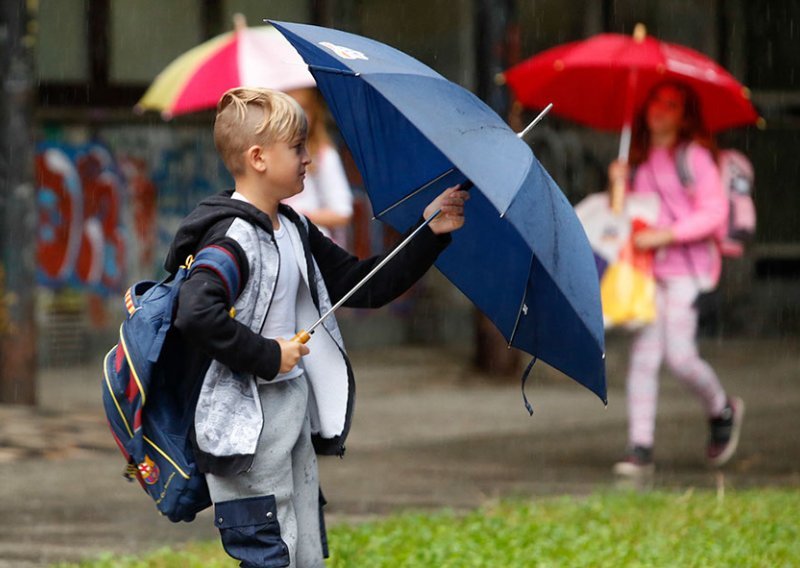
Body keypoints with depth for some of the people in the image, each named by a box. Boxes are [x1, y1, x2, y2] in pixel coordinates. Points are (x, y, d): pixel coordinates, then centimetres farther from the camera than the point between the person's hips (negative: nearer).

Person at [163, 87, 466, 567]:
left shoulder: (297, 231, 13)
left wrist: (430, 235, 12)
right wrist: (267, 356, -21)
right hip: (247, 428, -9)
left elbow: (365, 287, 18)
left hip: (295, 417, 9)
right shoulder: (232, 238, -16)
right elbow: (197, 314, -31)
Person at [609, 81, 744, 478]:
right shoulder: (639, 160, 16)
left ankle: (723, 410, 19)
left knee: (678, 355, -10)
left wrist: (665, 235, -16)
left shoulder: (694, 157, -3)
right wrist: (619, 185, 0)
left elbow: (714, 213, -9)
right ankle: (640, 447, -7)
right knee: (643, 354, -6)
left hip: (686, 267, -5)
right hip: (646, 267, 5)